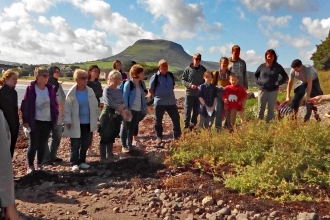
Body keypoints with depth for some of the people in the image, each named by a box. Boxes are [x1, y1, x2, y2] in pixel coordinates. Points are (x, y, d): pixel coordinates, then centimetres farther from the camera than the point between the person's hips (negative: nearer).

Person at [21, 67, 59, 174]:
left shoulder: (50, 88, 4)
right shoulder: (31, 89, -8)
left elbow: (55, 104, 9)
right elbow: (25, 105, -8)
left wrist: (55, 117, 3)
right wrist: (25, 120, -10)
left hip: (48, 121, 4)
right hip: (35, 121, -3)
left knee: (43, 145, 11)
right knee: (33, 145, 2)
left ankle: (39, 164, 24)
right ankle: (30, 166, 16)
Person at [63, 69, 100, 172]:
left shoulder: (90, 91, 0)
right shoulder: (72, 93, -10)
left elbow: (95, 105, 6)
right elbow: (67, 108, -8)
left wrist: (95, 118, 6)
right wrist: (68, 120, -13)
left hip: (88, 122, 4)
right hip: (76, 123, -4)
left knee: (86, 143, 11)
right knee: (75, 144, 3)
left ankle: (82, 161, 26)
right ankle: (74, 163, 15)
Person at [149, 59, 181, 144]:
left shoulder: (171, 75, 5)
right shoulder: (155, 77, -9)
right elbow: (151, 89, -1)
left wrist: (169, 95, 12)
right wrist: (157, 97, -2)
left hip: (171, 102, 4)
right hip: (159, 103, -4)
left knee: (176, 118, 7)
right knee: (158, 121, 6)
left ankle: (177, 136, 23)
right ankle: (159, 137, 23)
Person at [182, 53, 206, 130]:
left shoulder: (203, 69, 4)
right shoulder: (188, 69, -3)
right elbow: (183, 80, -1)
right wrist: (190, 85, -17)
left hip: (199, 94, 3)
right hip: (189, 93, -3)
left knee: (197, 111, 10)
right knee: (187, 110, -1)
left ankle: (193, 124, 25)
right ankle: (186, 126, 8)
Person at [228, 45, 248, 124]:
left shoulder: (242, 62, 13)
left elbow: (245, 75, 15)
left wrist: (246, 86, 8)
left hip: (241, 87, 2)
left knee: (242, 106, 3)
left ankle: (243, 122, 12)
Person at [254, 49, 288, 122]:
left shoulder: (278, 67, 2)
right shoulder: (262, 66, 4)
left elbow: (285, 76, 10)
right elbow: (255, 75, 18)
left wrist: (278, 83, -4)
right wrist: (258, 82, 1)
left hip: (273, 91, 0)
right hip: (262, 90, 1)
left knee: (271, 109, 4)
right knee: (260, 109, 2)